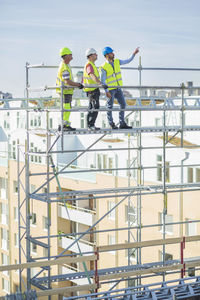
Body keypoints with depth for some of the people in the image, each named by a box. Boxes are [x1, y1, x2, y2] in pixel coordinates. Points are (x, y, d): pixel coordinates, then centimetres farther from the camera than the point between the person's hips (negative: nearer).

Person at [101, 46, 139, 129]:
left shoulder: (117, 62, 4)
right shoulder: (104, 67, -14)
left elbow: (128, 61, 12)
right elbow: (103, 81, -14)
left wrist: (134, 54, -1)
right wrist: (106, 91, -20)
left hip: (118, 88, 6)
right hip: (110, 89, -6)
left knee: (123, 105, 3)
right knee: (110, 107, 3)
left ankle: (122, 124, 9)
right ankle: (112, 124, 15)